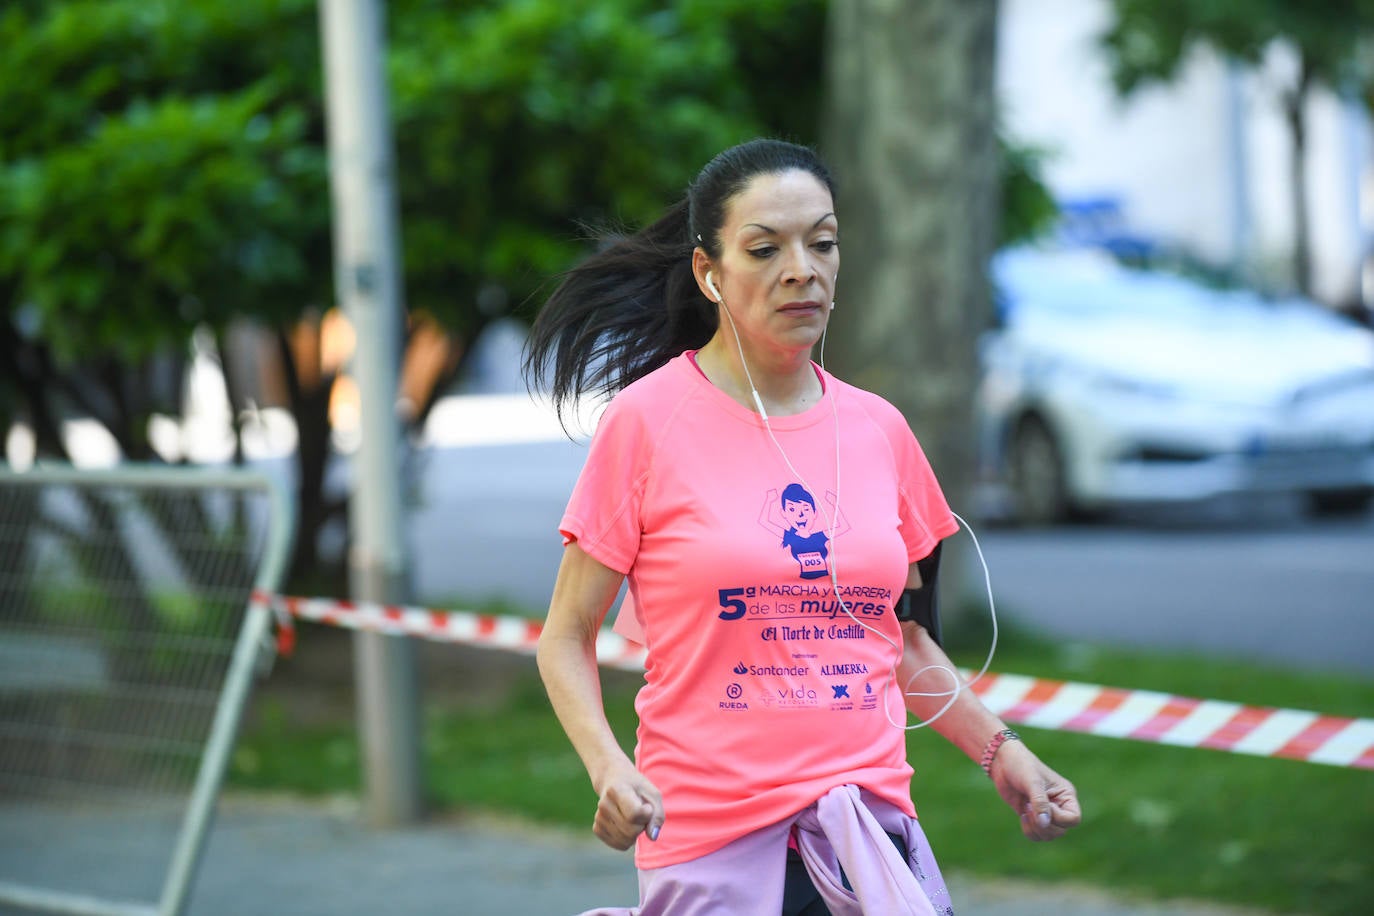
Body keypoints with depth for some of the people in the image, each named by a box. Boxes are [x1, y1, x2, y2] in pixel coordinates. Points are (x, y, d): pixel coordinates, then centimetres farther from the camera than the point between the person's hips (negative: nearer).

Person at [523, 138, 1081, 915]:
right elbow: (567, 637, 0)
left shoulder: (879, 430, 8)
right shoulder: (647, 421, -4)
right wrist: (609, 766, -17)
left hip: (874, 834, 4)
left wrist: (1001, 750, 7)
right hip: (710, 844, -4)